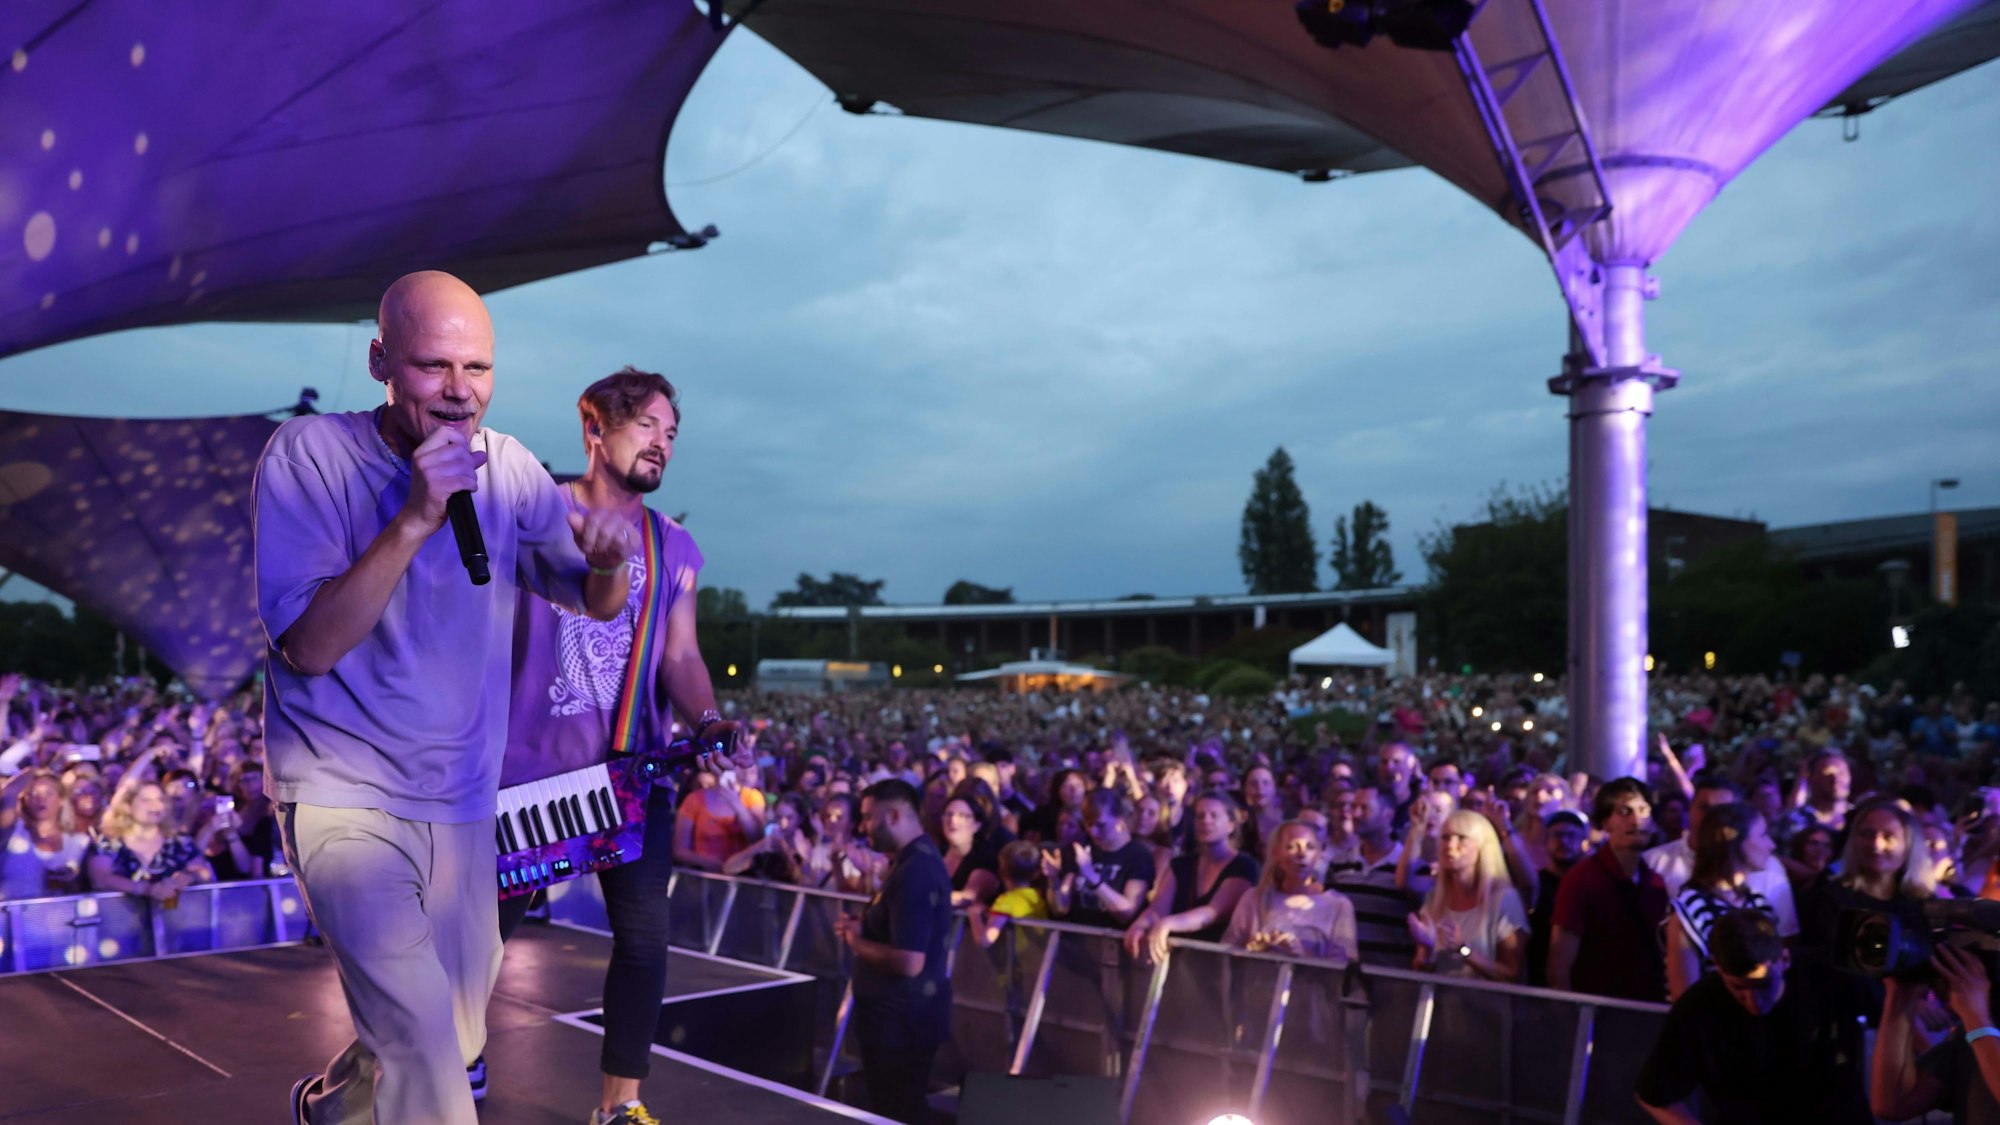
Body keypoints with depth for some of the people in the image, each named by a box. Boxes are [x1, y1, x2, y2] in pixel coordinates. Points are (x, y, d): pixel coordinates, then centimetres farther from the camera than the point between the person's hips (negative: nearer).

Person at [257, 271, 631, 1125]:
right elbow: (309, 647, -21)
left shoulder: (507, 466, -2)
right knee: (422, 1035, -20)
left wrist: (608, 561, -21)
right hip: (346, 797, -5)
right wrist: (415, 518, -31)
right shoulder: (308, 454, -14)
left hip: (462, 800, 5)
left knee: (453, 1045, 18)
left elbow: (598, 603, 3)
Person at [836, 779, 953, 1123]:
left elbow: (909, 961, -31)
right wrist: (863, 926, 3)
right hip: (897, 1013, 10)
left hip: (903, 1019, -10)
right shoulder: (913, 861, 8)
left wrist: (857, 942, -16)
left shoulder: (915, 872, -26)